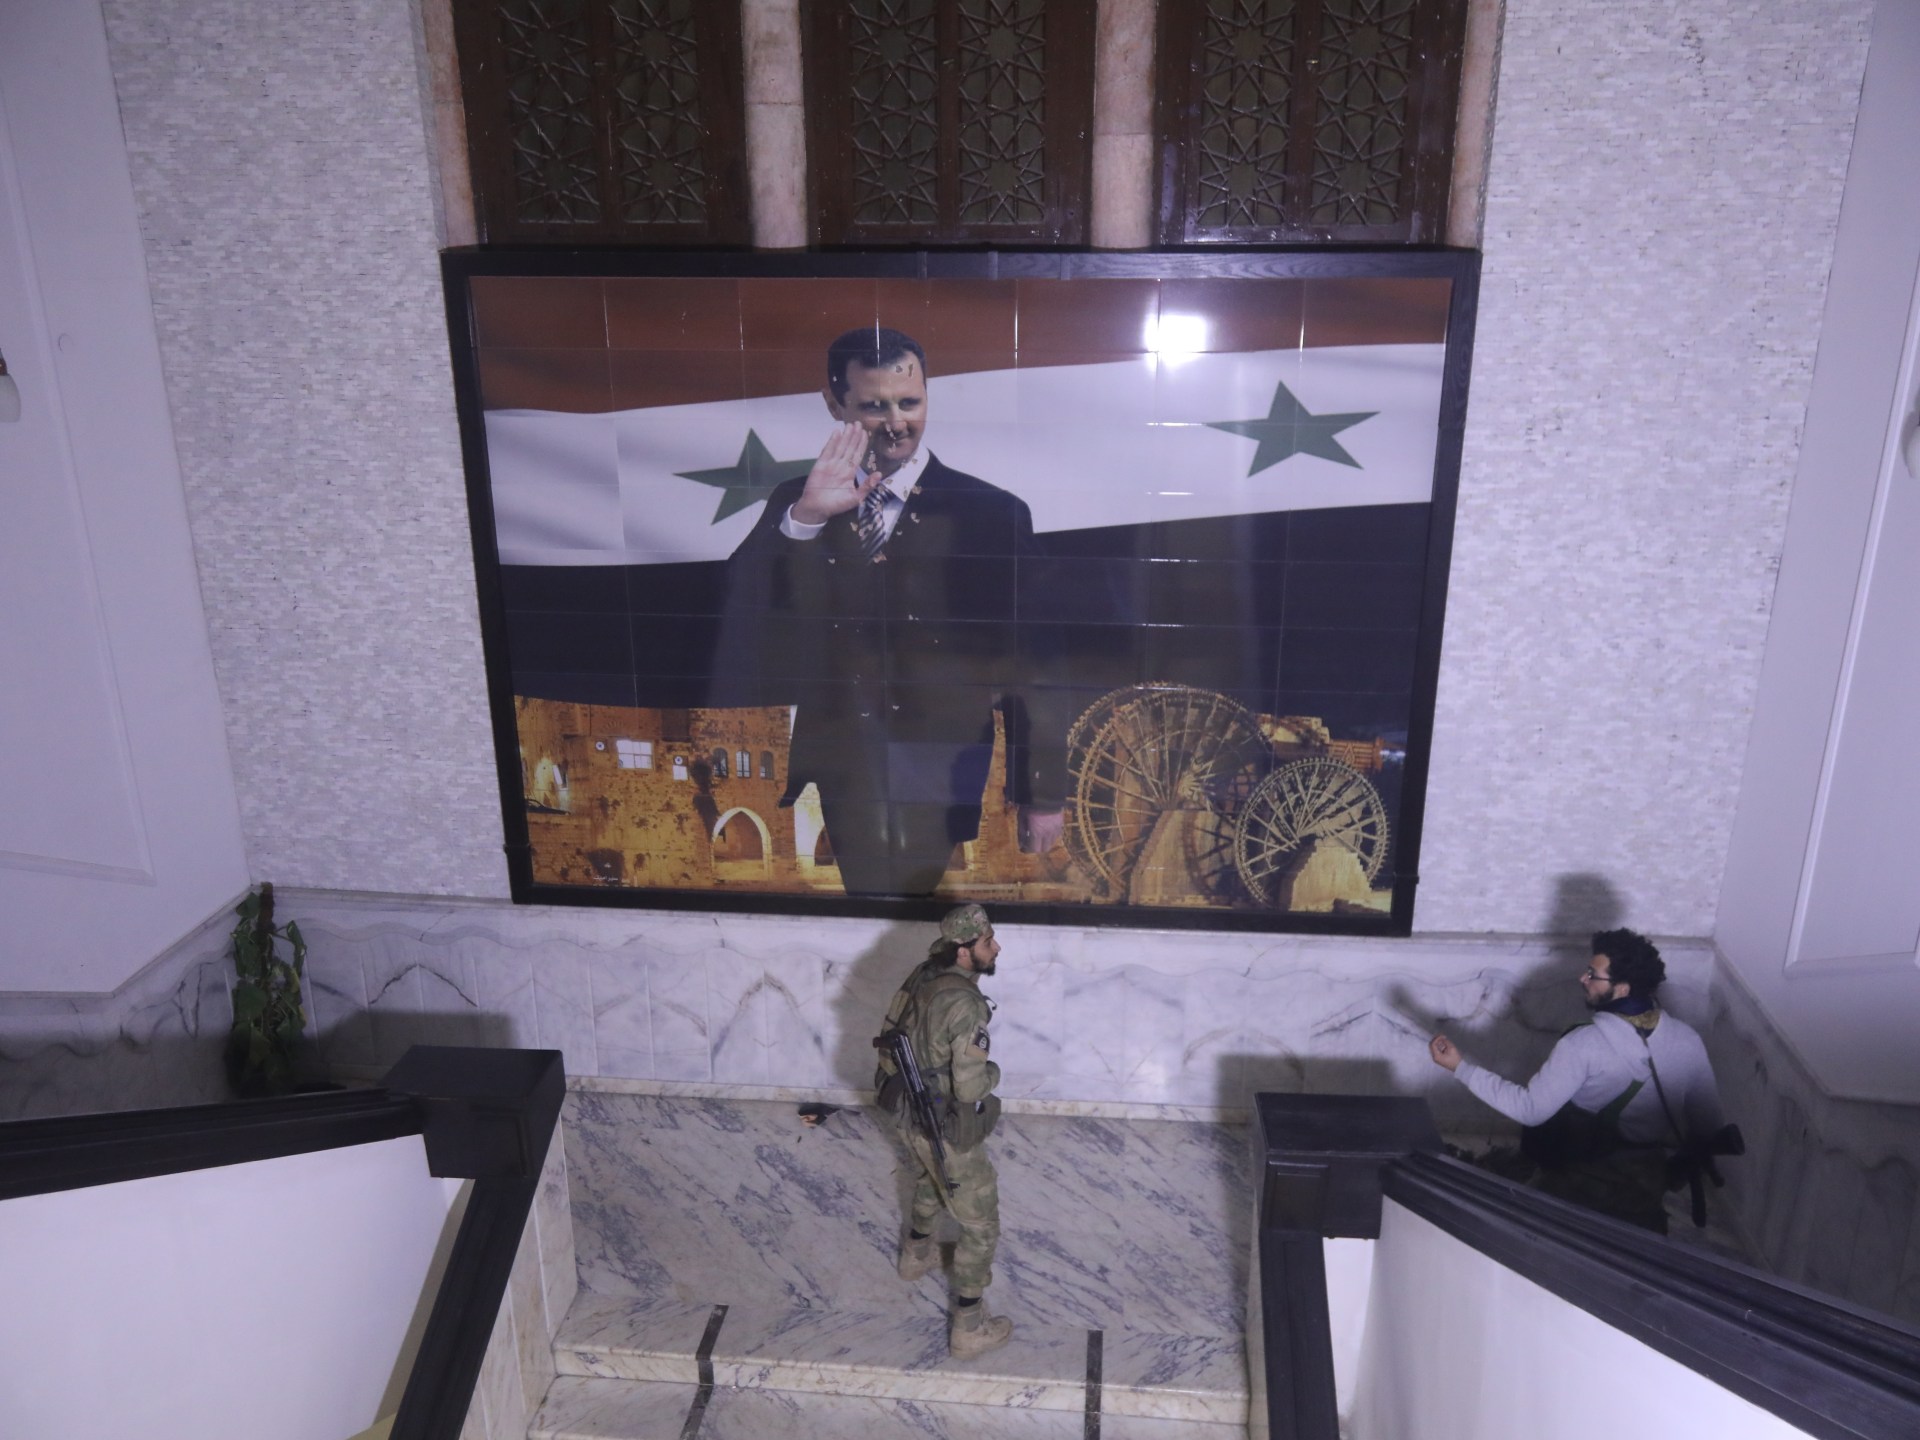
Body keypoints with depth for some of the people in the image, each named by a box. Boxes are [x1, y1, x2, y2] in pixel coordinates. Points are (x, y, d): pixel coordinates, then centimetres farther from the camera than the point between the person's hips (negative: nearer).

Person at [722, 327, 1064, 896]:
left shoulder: (990, 513, -4)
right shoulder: (794, 505, 4)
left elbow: (1031, 660, -2)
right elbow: (735, 620, -8)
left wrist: (1043, 793, -2)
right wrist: (803, 518, -20)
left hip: (939, 789, -2)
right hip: (841, 779, 2)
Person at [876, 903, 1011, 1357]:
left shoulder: (924, 977, -6)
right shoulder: (965, 1005, -33)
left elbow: (904, 1035, 10)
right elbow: (971, 1088, -31)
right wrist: (993, 1072, -10)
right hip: (949, 1132, -8)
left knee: (929, 1183, 37)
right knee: (980, 1225, 10)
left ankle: (916, 1254, 61)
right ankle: (969, 1327, 21)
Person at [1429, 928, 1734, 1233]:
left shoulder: (1583, 1044, -26)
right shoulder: (1686, 1039, -12)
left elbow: (1530, 1110, -24)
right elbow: (1710, 1122, -1)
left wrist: (1461, 1066, -21)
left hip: (1579, 1185, -4)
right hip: (1646, 1185, 4)